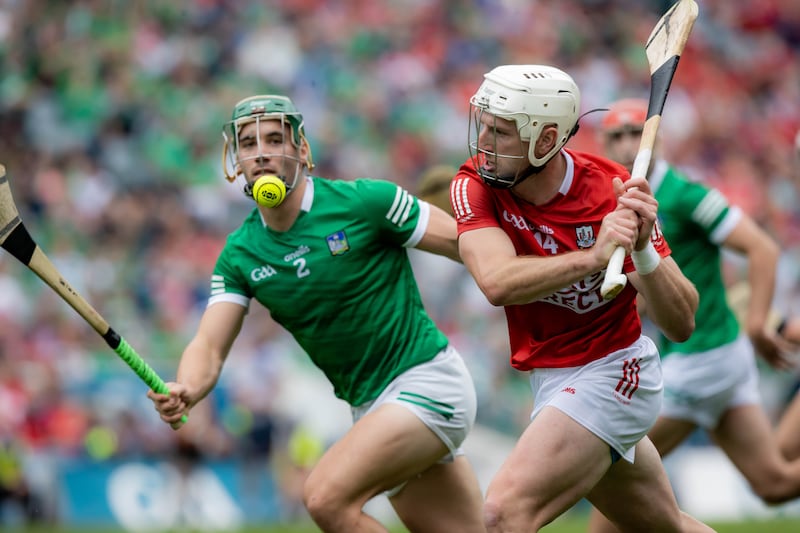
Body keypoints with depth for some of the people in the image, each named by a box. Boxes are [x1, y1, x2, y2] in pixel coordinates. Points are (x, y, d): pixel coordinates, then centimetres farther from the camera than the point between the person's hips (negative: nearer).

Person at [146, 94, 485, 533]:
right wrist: (185, 391, -29)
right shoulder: (239, 255, 1)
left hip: (428, 383, -6)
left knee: (326, 496, -22)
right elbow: (209, 346, -6)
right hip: (369, 407, 6)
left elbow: (467, 243, -8)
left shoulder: (365, 201, -13)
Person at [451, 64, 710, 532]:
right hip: (551, 381, 5)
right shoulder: (476, 186, -13)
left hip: (615, 372, -5)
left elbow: (681, 325, -22)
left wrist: (642, 250, -39)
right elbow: (498, 283, -33)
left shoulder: (615, 191, -20)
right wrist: (593, 257, -46)